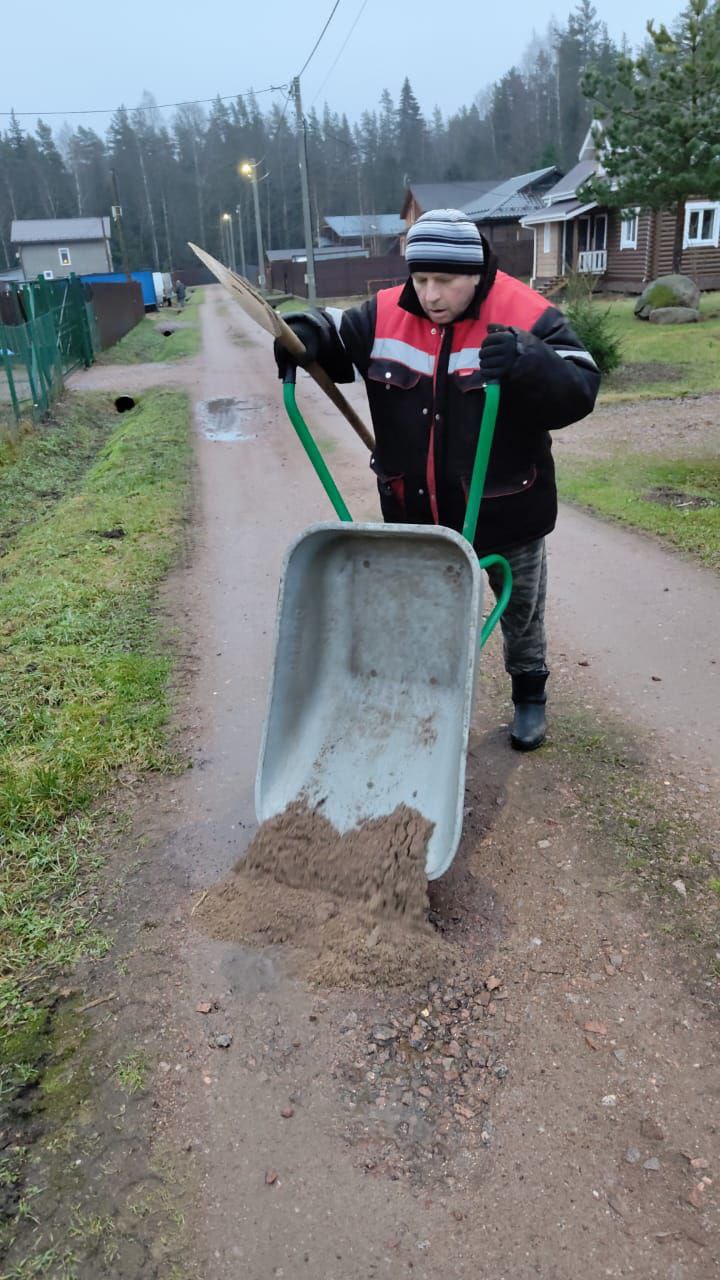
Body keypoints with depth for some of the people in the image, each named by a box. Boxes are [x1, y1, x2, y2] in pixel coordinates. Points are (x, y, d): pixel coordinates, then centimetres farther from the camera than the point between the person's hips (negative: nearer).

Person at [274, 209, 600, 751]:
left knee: (521, 612, 19)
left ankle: (530, 693, 44)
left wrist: (528, 364, -41)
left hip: (505, 513, -2)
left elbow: (579, 391, -21)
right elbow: (336, 335, 8)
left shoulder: (526, 318, -16)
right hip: (415, 514, 3)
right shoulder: (386, 315, -6)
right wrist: (303, 335, -15)